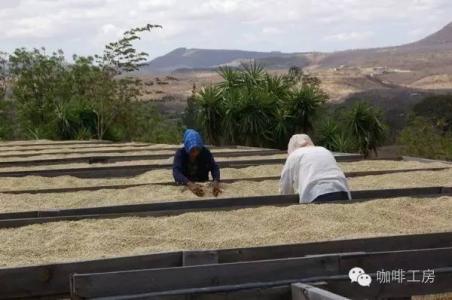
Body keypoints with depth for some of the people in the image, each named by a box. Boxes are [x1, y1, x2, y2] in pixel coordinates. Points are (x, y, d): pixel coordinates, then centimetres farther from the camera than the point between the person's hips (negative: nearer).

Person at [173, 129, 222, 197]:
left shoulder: (205, 152, -8)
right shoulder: (180, 153, -15)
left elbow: (214, 167, -17)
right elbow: (176, 172, -29)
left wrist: (216, 182, -39)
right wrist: (190, 184, -47)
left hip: (203, 185, 2)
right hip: (185, 186, -2)